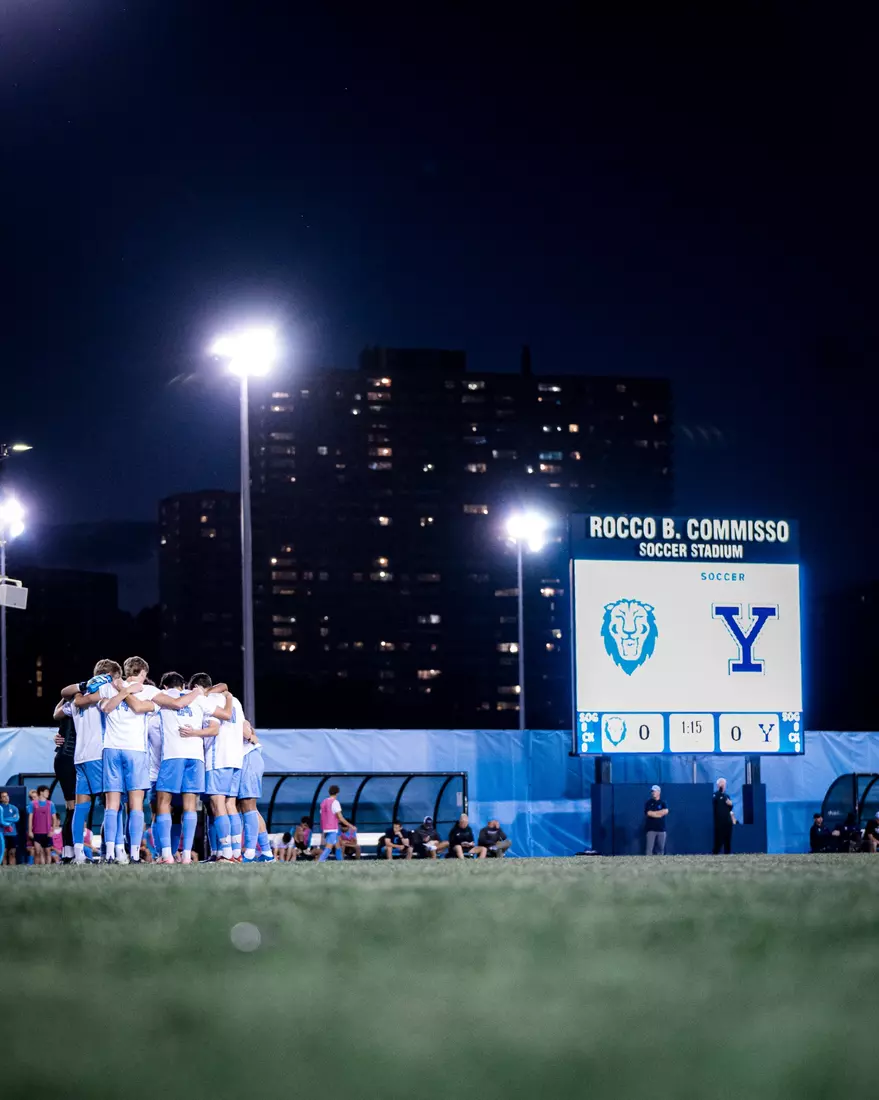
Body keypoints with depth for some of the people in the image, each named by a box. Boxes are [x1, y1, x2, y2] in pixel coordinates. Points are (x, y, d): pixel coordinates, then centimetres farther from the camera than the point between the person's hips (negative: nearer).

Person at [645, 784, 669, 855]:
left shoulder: (663, 803, 10)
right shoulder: (649, 802, 5)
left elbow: (666, 811, -10)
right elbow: (649, 813, -11)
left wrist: (654, 813, -11)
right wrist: (660, 812, -6)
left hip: (661, 829, 3)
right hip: (651, 829, -3)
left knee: (661, 849, 4)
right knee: (649, 849, -9)